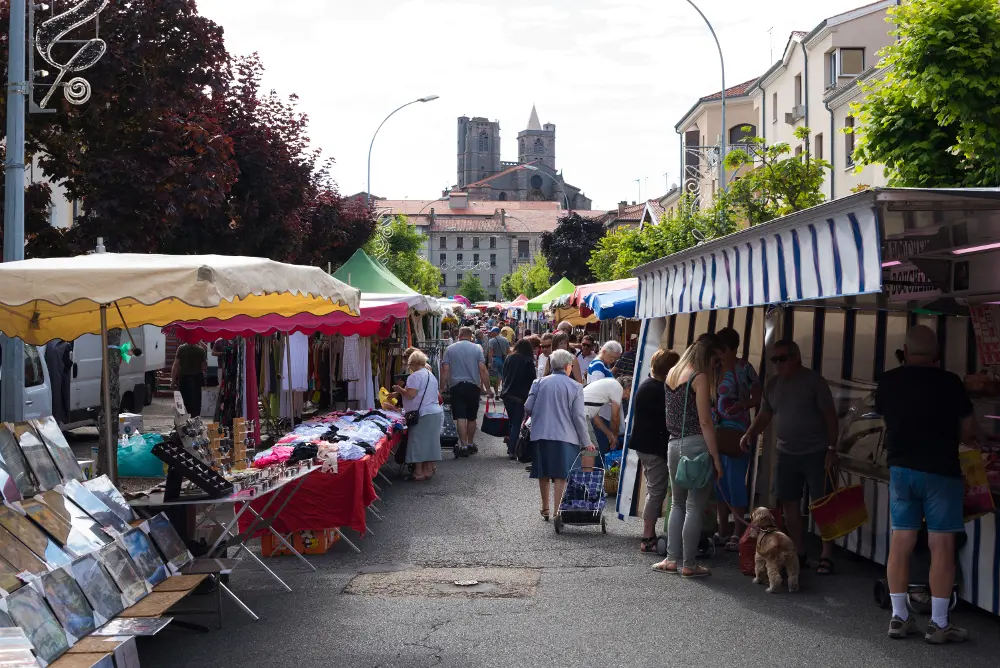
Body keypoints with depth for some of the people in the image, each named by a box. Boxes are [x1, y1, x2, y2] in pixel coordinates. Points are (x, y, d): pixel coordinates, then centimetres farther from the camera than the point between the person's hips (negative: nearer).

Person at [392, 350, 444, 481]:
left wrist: (399, 389, -3)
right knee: (430, 440, 14)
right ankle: (429, 468, 18)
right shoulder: (431, 376, 18)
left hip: (422, 414, -9)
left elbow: (410, 394, -19)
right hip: (436, 413, 9)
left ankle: (419, 471, -4)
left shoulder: (415, 376, -12)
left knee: (418, 442, -4)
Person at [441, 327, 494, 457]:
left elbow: (445, 370, -3)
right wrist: (487, 388, 0)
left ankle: (463, 445, -14)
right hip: (473, 386, 1)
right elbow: (483, 370, -5)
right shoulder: (477, 349, 1)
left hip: (456, 386, -1)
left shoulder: (450, 349, 2)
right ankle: (470, 444, 24)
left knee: (460, 417, -4)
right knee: (471, 417, 13)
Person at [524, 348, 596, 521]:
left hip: (541, 434, 3)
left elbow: (528, 408, 0)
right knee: (561, 475, 0)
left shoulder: (539, 383, 2)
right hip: (564, 436, -3)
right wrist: (586, 442, 3)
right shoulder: (575, 387, -3)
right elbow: (579, 416, -4)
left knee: (543, 474, 14)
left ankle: (545, 509, 26)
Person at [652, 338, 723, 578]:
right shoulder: (699, 378, -8)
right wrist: (715, 457, -12)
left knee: (677, 504, 17)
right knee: (695, 507, -1)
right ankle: (689, 565, 1)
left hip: (674, 445, 7)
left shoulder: (671, 375, 13)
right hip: (696, 445, -7)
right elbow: (705, 422, -12)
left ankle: (672, 559, 16)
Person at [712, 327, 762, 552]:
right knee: (718, 480, 9)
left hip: (736, 431, -7)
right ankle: (723, 530, 19)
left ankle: (738, 533, 0)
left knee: (735, 481, -6)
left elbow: (757, 398, -6)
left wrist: (742, 405, -21)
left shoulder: (744, 368, -7)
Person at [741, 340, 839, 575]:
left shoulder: (813, 381, -8)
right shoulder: (772, 385, 8)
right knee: (789, 503, 7)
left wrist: (831, 448, -15)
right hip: (786, 453, 6)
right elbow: (764, 415, 17)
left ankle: (827, 556, 0)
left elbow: (830, 415, -8)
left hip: (816, 453, -6)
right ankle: (799, 553, 18)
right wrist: (750, 434, -2)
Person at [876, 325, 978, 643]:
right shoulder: (948, 382, -10)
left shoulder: (888, 382, 1)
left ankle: (899, 617, 14)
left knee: (900, 541, 9)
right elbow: (970, 431, -4)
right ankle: (939, 623, 2)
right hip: (940, 470, -4)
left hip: (901, 468, 4)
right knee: (942, 545, 1)